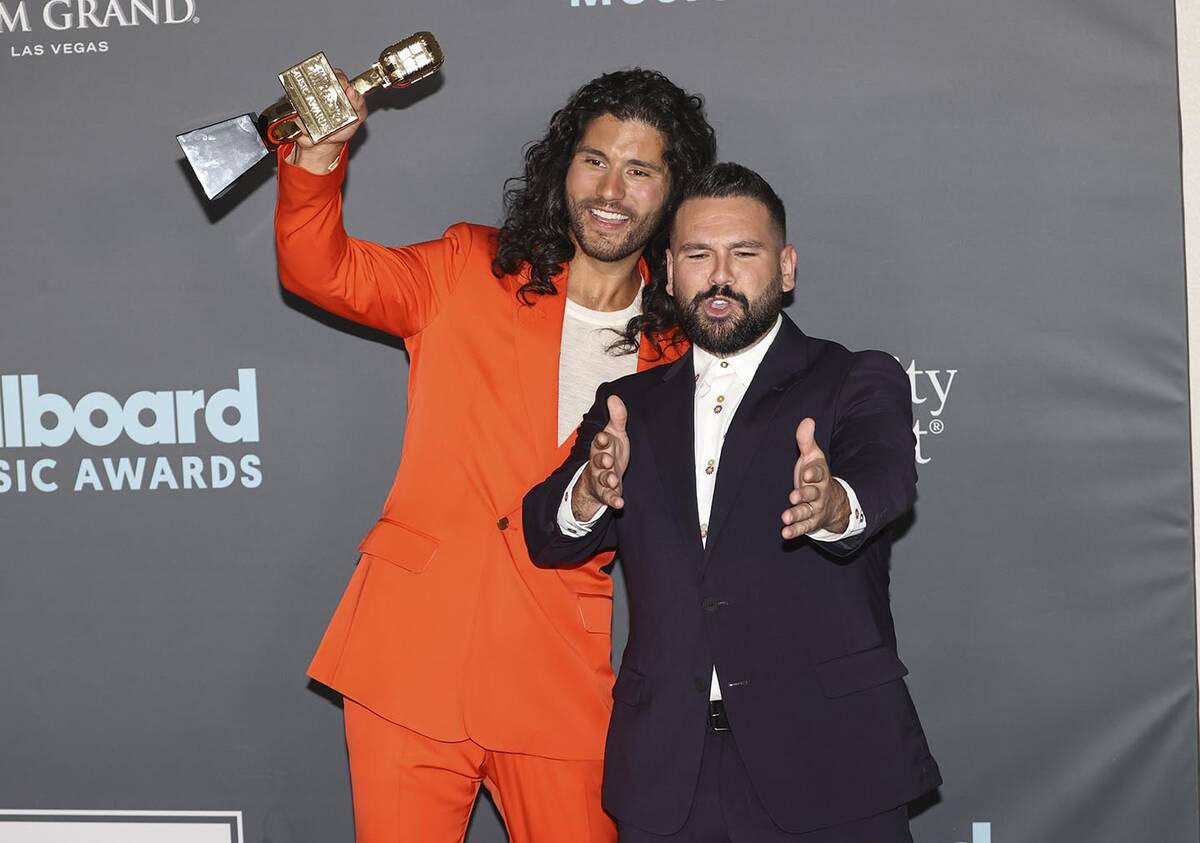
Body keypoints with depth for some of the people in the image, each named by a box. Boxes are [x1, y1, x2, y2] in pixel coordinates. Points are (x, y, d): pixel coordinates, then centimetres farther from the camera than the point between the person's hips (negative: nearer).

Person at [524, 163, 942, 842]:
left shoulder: (859, 383, 2)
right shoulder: (631, 405, 12)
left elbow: (886, 474, -18)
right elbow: (546, 537, 1)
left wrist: (835, 505, -42)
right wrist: (590, 491, -22)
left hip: (828, 763, -2)